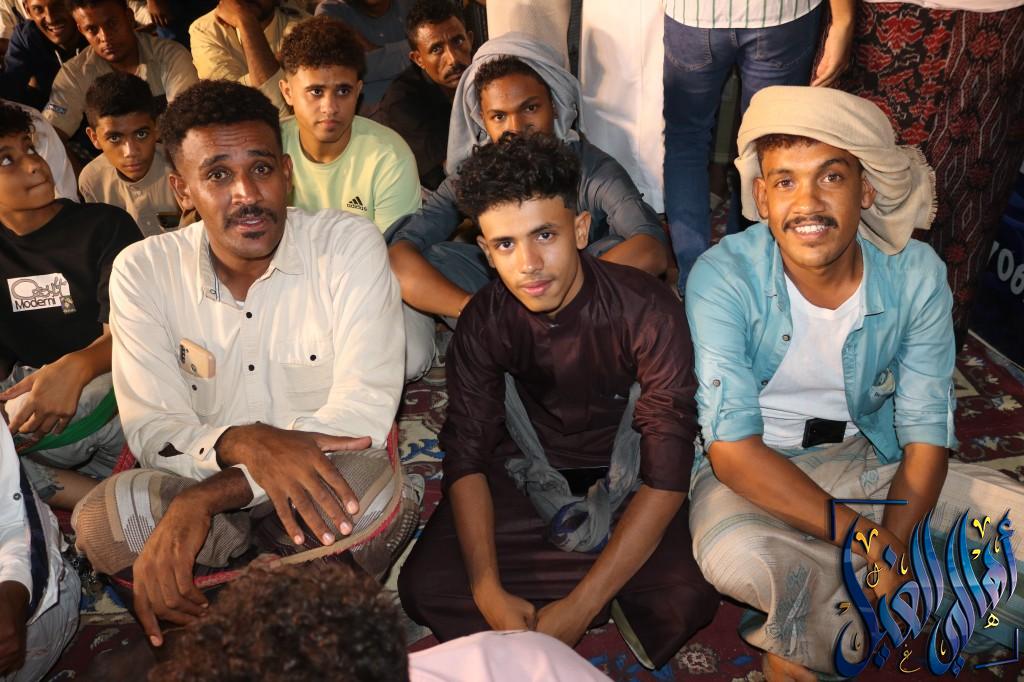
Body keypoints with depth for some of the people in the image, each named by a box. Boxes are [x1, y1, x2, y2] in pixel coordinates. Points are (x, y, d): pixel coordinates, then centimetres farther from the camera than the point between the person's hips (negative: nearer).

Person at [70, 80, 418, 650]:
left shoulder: (349, 245, -14)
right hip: (201, 490, 2)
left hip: (321, 485, -2)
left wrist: (202, 499, -28)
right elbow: (152, 430, -9)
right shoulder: (142, 272, -4)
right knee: (100, 523, -27)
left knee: (375, 492, -36)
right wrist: (242, 442, -34)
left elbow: (363, 412, -22)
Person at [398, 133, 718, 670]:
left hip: (625, 474, -2)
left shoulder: (646, 310, -25)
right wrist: (488, 593, -27)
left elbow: (667, 475, -27)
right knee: (423, 586, -17)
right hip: (529, 472, 3)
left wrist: (579, 608, -31)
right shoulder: (484, 322, -14)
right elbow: (467, 456, -13)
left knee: (684, 596, -29)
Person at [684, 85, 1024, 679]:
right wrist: (867, 541, -31)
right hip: (754, 466, -4)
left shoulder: (916, 274, -12)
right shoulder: (724, 278, -22)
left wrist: (894, 547, -25)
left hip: (869, 457, 4)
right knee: (735, 557, -36)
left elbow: (926, 435, -9)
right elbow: (732, 447, -25)